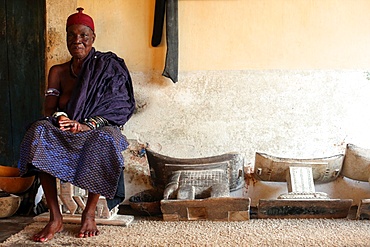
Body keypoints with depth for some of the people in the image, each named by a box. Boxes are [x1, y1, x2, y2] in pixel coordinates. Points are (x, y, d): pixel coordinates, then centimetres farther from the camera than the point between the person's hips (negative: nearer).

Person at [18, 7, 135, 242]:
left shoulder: (107, 67, 5)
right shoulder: (58, 71, 15)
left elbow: (117, 107, -6)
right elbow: (49, 109, 4)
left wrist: (86, 124, -23)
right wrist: (61, 118, -21)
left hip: (96, 130, -2)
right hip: (64, 133, 3)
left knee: (106, 138, -38)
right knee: (39, 131, -31)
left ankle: (89, 214, -23)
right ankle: (55, 218, -30)